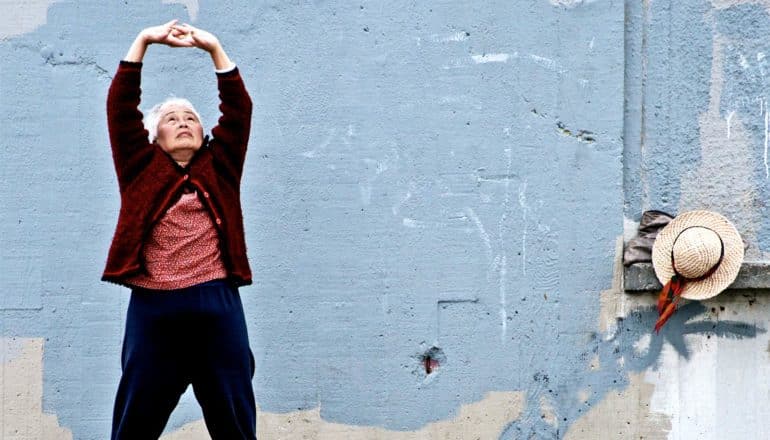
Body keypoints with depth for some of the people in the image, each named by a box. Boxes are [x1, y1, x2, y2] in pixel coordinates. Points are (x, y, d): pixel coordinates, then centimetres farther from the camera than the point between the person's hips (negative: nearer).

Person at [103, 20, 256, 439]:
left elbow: (238, 109, 11)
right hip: (153, 306, -1)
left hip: (217, 303, 1)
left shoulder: (219, 167, 16)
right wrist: (144, 41, 4)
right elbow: (121, 107, 7)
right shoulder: (142, 167, 13)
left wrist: (214, 48, 5)